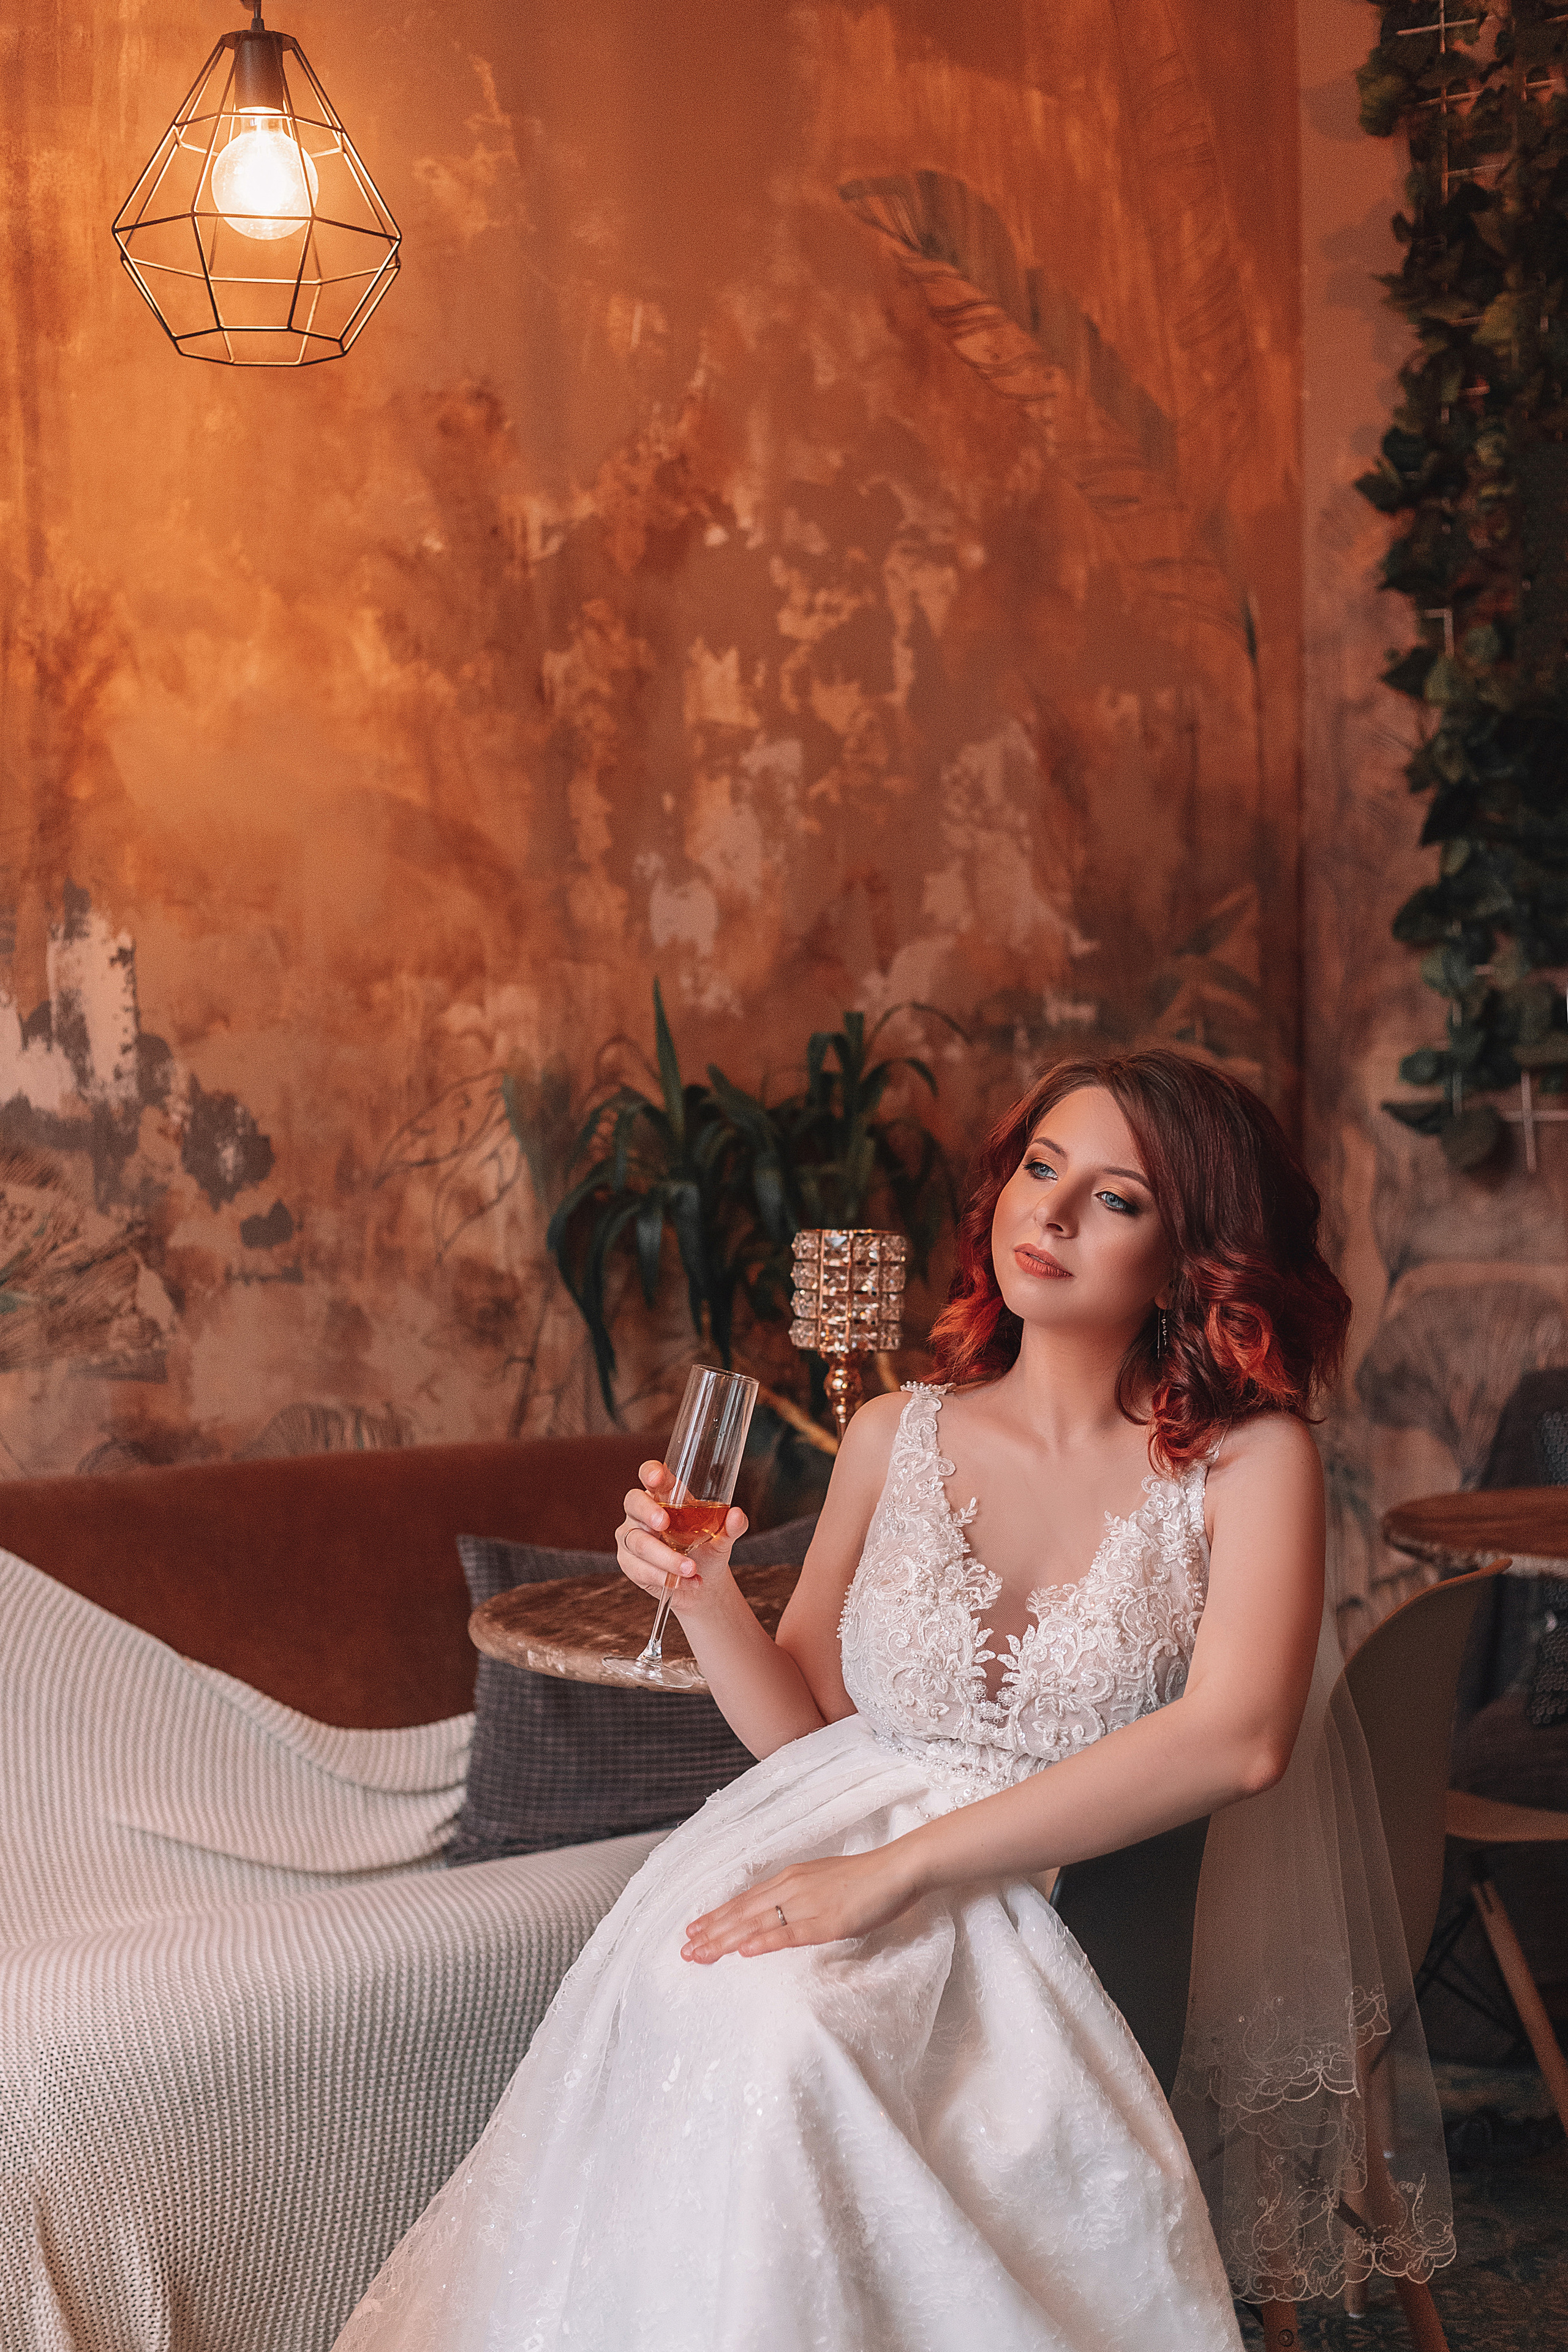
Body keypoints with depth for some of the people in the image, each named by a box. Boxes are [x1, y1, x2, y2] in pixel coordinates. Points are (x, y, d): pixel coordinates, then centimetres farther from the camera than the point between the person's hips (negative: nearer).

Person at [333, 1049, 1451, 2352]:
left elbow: (1237, 1740, -19)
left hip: (1045, 1900, -3)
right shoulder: (897, 1436, 8)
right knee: (689, 2002, -31)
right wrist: (703, 1593, -10)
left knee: (791, 2043, -33)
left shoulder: (1249, 1458, -3)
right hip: (829, 1850, 3)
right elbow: (807, 1725, 12)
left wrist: (896, 1868, -22)